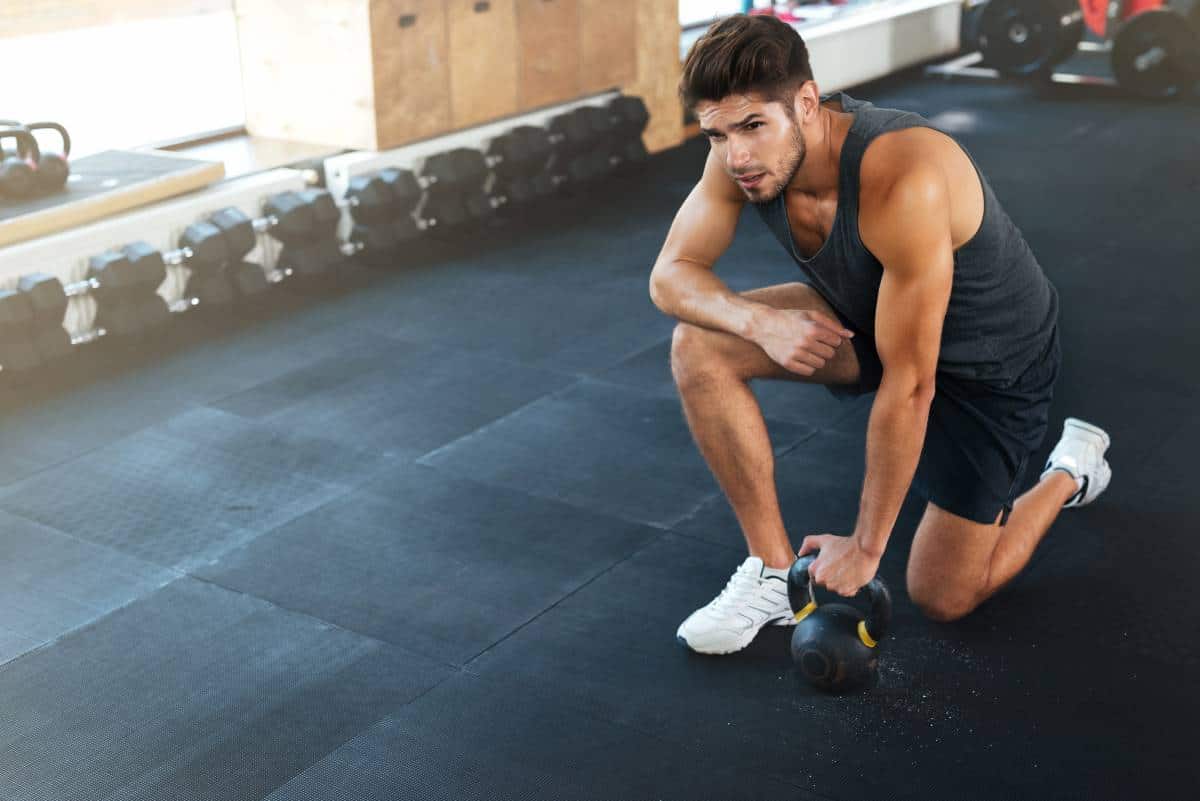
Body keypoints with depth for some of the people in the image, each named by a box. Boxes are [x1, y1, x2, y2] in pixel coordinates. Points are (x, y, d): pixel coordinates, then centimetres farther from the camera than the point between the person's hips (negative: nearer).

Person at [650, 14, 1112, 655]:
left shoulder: (902, 182, -40)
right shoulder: (744, 152, -20)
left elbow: (908, 386, -35)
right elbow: (671, 275, -10)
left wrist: (866, 546, -26)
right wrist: (759, 320, -32)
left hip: (993, 364, -6)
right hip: (868, 318, 6)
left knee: (942, 597, -2)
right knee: (698, 344, -17)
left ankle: (1070, 471, 25)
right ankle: (775, 571, -6)